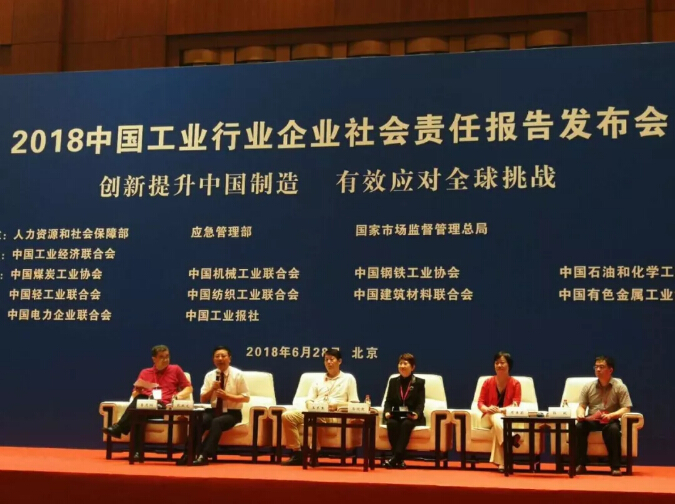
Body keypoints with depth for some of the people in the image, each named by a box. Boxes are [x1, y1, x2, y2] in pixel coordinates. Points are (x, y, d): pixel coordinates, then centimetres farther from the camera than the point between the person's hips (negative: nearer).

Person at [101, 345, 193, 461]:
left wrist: (178, 396, -5)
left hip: (164, 406, -3)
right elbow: (135, 395, 18)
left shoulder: (175, 370, 16)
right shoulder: (145, 373, 21)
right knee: (138, 399, -37)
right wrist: (137, 392, -7)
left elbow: (189, 388, 15)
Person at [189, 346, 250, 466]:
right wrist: (212, 389, -11)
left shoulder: (237, 374, -3)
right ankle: (189, 454, -30)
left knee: (217, 422, -36)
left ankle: (204, 456, -38)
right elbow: (202, 399, 8)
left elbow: (246, 398, -4)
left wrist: (227, 395, -16)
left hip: (232, 413, -3)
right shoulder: (209, 375, 7)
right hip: (214, 411, 3)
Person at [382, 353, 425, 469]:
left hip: (412, 417, -2)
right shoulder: (393, 381, 16)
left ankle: (395, 458, -42)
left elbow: (420, 403, -2)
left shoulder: (419, 382, 8)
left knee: (406, 424, -37)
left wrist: (416, 414, -24)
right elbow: (388, 401, 9)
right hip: (396, 415, 2)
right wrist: (387, 412, -13)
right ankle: (399, 459, -33)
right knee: (391, 423, -33)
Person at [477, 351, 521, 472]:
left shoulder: (515, 383, -3)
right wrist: (487, 409, -26)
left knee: (498, 420, -40)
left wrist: (500, 410, -32)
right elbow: (480, 403, -1)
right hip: (489, 417, 2)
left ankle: (500, 462, -52)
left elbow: (515, 405, -13)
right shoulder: (488, 382, 1)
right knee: (496, 418, -39)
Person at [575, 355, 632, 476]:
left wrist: (610, 415, -26)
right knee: (579, 426, -31)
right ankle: (581, 464, -22)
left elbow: (626, 408, -8)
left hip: (611, 420, -2)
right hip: (591, 420, 2)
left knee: (613, 429, -38)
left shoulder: (620, 387, -1)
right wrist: (580, 415, -18)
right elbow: (581, 406, 7)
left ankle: (615, 466, -26)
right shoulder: (588, 386, 8)